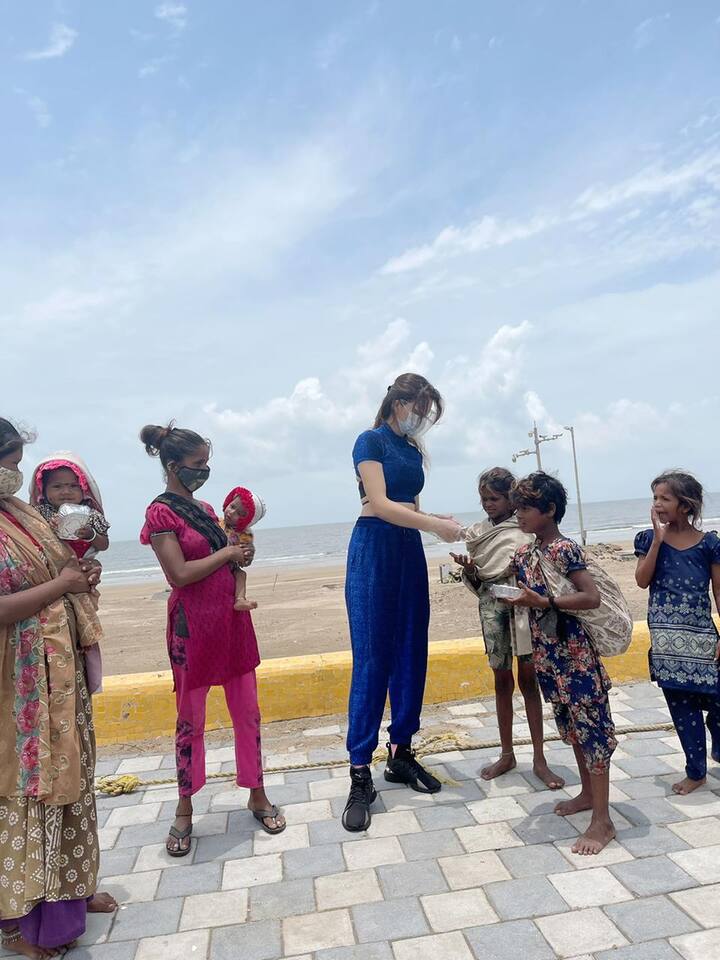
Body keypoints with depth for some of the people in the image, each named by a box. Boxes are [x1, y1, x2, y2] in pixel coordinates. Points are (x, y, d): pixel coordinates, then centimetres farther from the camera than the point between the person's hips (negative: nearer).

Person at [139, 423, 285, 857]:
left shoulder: (205, 509, 11)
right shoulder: (161, 513, -10)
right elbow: (179, 574, -18)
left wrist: (241, 550, -2)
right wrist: (226, 554, -10)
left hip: (232, 617, 6)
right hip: (193, 624, -6)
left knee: (248, 712, 11)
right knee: (191, 719, 8)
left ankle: (258, 796, 26)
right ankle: (185, 812, 26)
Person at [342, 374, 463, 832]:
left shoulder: (413, 451, 15)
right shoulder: (370, 441, -6)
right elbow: (380, 505, -16)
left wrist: (436, 521, 0)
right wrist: (434, 525, -16)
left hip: (409, 551, 7)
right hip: (374, 550, -7)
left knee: (411, 655, 8)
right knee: (371, 659, -7)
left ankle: (401, 752, 22)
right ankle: (360, 773, 1)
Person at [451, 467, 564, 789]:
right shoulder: (477, 533, 8)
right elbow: (476, 584, 11)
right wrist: (468, 570, -10)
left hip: (523, 603, -2)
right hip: (492, 607, 2)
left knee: (528, 679, 1)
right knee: (502, 680, 9)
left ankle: (539, 759, 11)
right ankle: (506, 754, 22)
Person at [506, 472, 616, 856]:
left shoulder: (564, 549, -17)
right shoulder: (524, 554, 8)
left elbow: (592, 597, -24)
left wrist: (542, 601, -29)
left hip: (575, 654, -8)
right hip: (546, 653, 9)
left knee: (590, 727, 0)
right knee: (572, 726, 20)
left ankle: (602, 821, 9)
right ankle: (587, 793, 37)